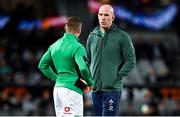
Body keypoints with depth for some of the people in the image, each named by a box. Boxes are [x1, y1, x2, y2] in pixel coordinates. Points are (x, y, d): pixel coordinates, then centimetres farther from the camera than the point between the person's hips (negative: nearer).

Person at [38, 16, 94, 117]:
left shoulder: (54, 45, 10)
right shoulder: (77, 47, -12)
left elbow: (42, 65, 15)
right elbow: (83, 68, -23)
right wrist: (90, 83, -7)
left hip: (57, 88, 8)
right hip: (72, 89, -8)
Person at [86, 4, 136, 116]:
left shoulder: (122, 37, -3)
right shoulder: (92, 37, 11)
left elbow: (131, 61, -4)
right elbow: (87, 60, 20)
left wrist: (118, 77, -10)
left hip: (112, 89, -5)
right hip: (95, 89, 6)